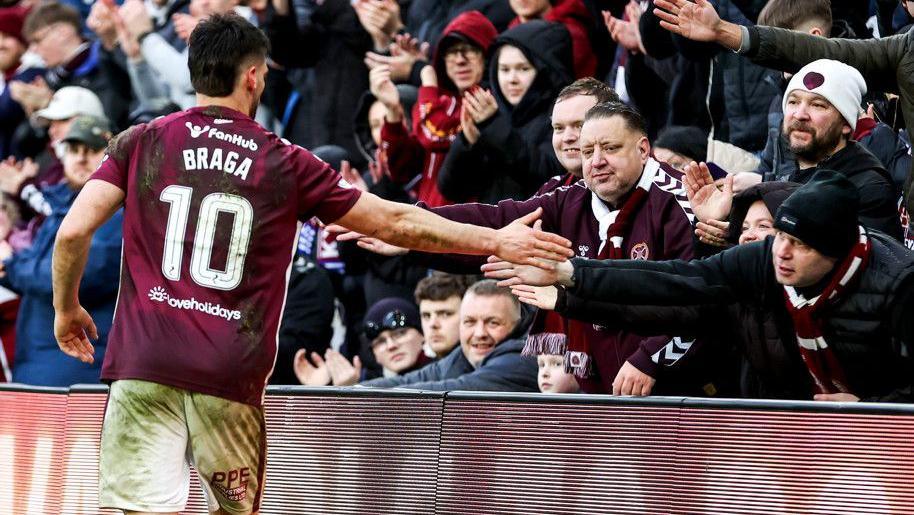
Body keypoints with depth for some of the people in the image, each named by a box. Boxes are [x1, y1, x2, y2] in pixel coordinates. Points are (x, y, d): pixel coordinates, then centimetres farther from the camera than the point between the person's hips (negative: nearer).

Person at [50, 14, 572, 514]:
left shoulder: (141, 143, 7)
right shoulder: (285, 164, 7)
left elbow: (73, 232, -1)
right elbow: (395, 221, 11)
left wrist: (66, 308, 18)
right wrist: (496, 241, 20)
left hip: (144, 364, 0)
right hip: (231, 379, 0)